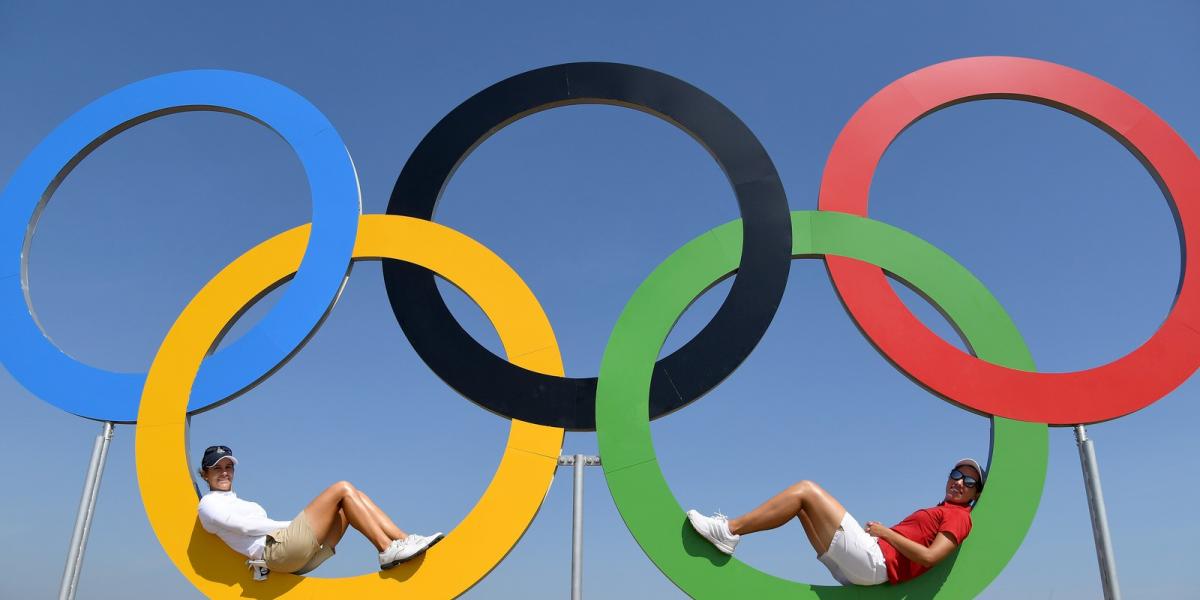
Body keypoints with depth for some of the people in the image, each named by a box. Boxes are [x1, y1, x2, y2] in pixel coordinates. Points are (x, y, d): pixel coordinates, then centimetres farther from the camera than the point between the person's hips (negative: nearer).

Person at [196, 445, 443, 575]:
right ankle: (387, 550, -20)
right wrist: (290, 524, -4)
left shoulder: (235, 502, 34)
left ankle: (404, 540, -10)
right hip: (278, 549, -9)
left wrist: (296, 524, 6)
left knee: (352, 497, 0)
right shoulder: (208, 504, 8)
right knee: (343, 488, -13)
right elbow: (244, 525, -7)